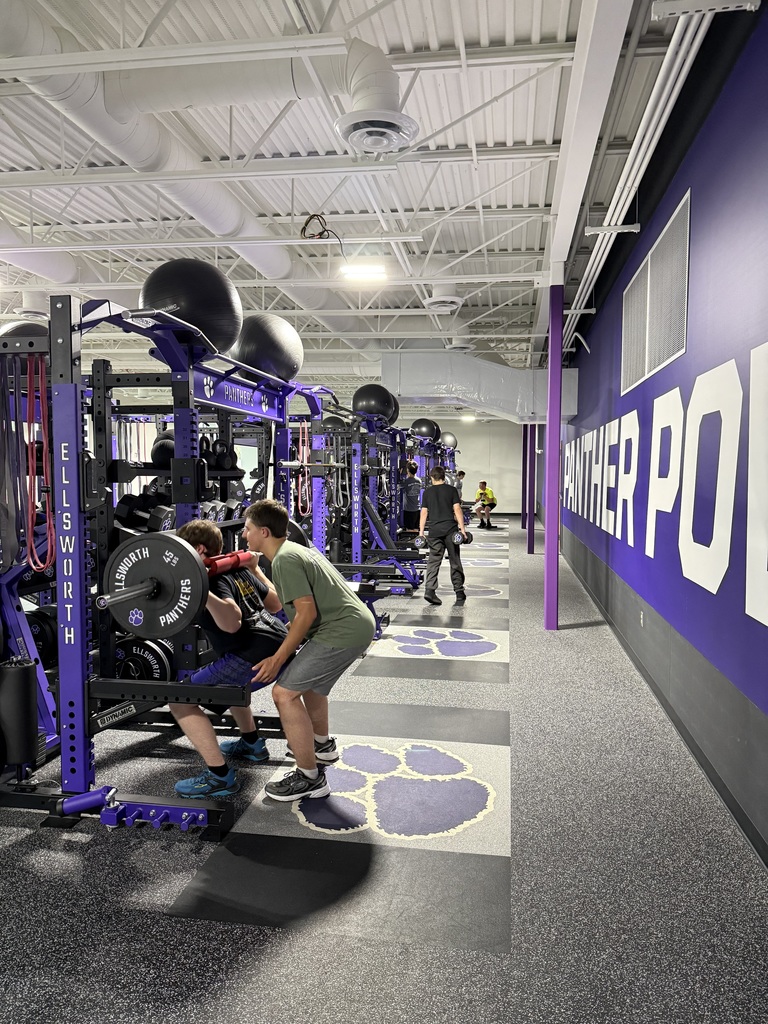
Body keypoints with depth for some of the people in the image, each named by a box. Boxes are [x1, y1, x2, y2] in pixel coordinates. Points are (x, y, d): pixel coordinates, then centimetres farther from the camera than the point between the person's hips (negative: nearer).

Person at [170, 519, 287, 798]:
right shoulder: (239, 571, 18)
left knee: (180, 700, -4)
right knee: (224, 678, 38)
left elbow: (232, 623, -25)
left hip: (256, 654, -10)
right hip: (282, 644, 10)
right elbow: (275, 603, 29)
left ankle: (220, 776, -5)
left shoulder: (214, 579, -8)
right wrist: (255, 568, 39)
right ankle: (252, 743, 43)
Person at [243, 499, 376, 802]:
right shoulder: (295, 549, 17)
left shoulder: (284, 559, -13)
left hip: (344, 631, -11)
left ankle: (310, 779, 1)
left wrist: (278, 658, -12)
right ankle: (322, 744, 47)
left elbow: (307, 612, -18)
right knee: (307, 676, 31)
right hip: (357, 623, 11)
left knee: (285, 693, -9)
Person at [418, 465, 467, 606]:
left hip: (434, 531, 1)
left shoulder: (427, 492, 8)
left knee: (433, 561, 4)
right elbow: (457, 509, -4)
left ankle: (429, 590, -11)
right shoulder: (451, 490, 3)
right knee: (455, 561, 7)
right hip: (450, 530, -1)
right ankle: (459, 593, 12)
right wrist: (462, 528, -5)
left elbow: (424, 513, 6)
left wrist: (421, 532, 9)